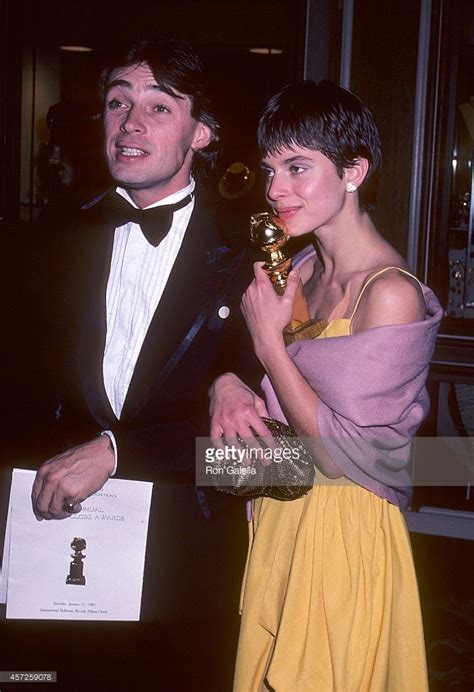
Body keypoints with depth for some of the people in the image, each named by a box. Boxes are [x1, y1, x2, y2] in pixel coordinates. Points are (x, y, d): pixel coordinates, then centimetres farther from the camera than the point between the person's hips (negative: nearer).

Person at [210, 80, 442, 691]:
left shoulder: (391, 293, -21)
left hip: (342, 532, -7)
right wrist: (225, 385, -10)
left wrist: (268, 338, -18)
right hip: (278, 515, 7)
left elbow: (346, 452, -23)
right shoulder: (304, 268, 3)